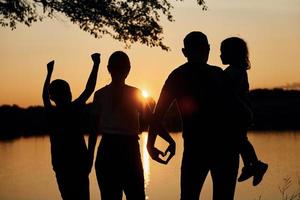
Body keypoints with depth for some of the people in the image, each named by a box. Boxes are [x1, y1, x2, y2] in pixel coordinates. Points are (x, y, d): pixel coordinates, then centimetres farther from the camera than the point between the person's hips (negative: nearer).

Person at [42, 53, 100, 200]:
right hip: (79, 162, -3)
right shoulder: (75, 109, -8)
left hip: (60, 164, 3)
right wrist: (96, 64, 2)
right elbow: (89, 89, -5)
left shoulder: (50, 113, 1)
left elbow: (45, 95, 20)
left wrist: (49, 72, 31)